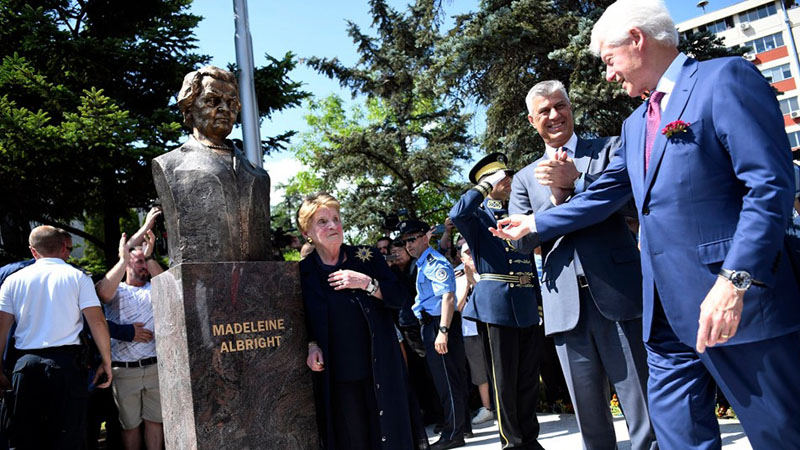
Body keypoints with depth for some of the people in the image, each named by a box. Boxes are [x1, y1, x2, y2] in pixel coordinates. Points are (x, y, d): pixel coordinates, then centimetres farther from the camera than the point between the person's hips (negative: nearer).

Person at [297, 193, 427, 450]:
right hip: (335, 376, -1)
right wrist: (311, 345, -8)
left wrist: (366, 283, -14)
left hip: (380, 368, 1)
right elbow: (302, 322, 10)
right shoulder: (302, 272, 1)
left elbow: (397, 298, -1)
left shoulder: (367, 258, 3)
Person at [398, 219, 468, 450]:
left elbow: (448, 297, -24)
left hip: (440, 325, -10)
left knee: (446, 379, -2)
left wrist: (443, 331, -28)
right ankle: (462, 424, 30)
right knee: (452, 377, 17)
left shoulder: (435, 263, -15)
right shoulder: (422, 264, 16)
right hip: (431, 325, 10)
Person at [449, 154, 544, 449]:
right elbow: (457, 214, -24)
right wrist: (488, 184, -14)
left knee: (529, 376, 11)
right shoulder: (477, 216, 3)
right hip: (496, 302, -6)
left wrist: (539, 300, 16)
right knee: (505, 378, 2)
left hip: (527, 303, 6)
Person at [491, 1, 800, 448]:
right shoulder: (636, 125, 19)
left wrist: (735, 280, -23)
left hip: (741, 305, -7)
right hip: (668, 312, 8)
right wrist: (535, 224, 27)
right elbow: (601, 198, 24)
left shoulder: (725, 78, -7)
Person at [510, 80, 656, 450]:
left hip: (619, 294, -2)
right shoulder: (525, 179, 15)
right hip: (567, 306, 3)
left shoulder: (609, 149, 9)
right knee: (590, 419, 11)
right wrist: (557, 196, -10)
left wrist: (576, 181, -16)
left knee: (646, 417, 2)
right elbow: (521, 242, 3)